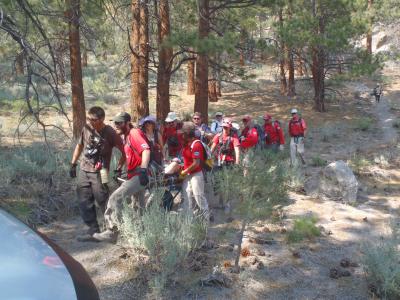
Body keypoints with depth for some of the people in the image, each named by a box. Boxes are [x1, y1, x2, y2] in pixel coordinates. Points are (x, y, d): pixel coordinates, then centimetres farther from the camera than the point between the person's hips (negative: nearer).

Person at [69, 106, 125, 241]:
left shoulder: (110, 133, -13)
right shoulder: (86, 128, 2)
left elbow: (124, 152, -7)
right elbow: (79, 146, 17)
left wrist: (118, 169, -9)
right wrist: (73, 164, 16)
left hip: (99, 173, -6)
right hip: (84, 170, 6)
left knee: (103, 202, -2)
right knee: (84, 202, 7)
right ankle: (93, 229, 18)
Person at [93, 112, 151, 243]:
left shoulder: (135, 133, -12)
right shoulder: (125, 136, 17)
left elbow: (146, 150, -25)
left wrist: (143, 170, -36)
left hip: (140, 175, -11)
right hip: (134, 175, 11)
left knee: (116, 198, -18)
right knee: (140, 206, 19)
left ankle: (112, 232, -13)